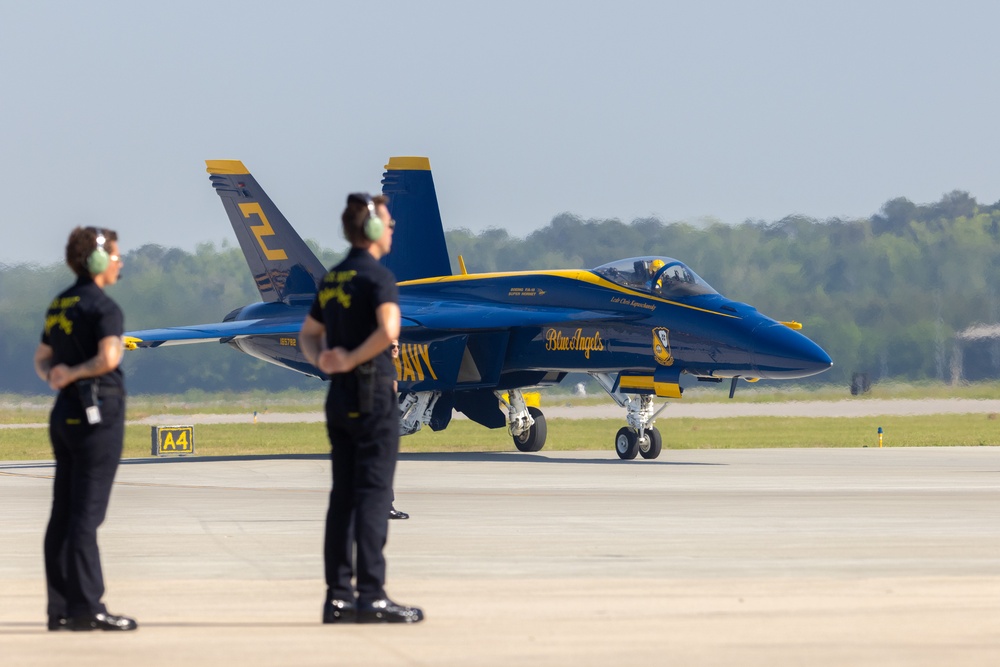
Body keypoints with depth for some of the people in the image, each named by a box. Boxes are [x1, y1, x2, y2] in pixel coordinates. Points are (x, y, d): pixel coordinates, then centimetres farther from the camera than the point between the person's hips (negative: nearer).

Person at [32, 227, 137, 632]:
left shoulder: (59, 306, 14)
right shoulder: (103, 307, -12)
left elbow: (42, 358, 20)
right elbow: (109, 356, -26)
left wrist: (54, 377, 0)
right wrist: (74, 375, -13)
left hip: (65, 413, 8)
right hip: (98, 413, -8)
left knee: (64, 513, 8)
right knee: (87, 512, -8)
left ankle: (60, 608, 9)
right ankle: (86, 608, -9)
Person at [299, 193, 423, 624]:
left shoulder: (331, 279, 14)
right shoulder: (377, 276, -11)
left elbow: (308, 334, 22)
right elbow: (388, 329, -28)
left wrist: (322, 361, 3)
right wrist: (352, 360, -16)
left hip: (339, 396, 8)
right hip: (373, 395, -8)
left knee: (343, 494, 9)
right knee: (374, 493, -7)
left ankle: (338, 595, 8)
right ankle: (371, 596, -11)